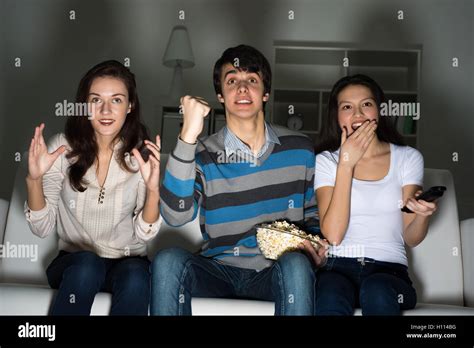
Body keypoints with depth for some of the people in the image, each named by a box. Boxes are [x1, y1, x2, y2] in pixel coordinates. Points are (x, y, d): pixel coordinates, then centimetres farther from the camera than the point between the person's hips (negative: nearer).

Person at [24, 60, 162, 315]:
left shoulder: (142, 154, -6)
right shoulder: (64, 148, -5)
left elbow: (144, 234, -7)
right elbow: (42, 228, -5)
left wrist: (153, 189, -25)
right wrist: (34, 179, -22)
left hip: (128, 262, 0)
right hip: (73, 263, 0)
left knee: (135, 277, -34)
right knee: (87, 265, -34)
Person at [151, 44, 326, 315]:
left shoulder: (299, 149, 4)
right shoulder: (203, 154, -2)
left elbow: (312, 213, 17)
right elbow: (176, 215, -21)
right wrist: (188, 135, -24)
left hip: (276, 272, 1)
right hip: (219, 269, 0)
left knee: (296, 264, -33)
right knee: (168, 260, -30)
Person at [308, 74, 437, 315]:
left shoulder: (408, 158, 11)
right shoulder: (326, 160, 8)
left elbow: (411, 239, 7)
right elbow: (333, 235, -8)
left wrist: (423, 215, -17)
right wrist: (346, 163, -9)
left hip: (389, 270, 1)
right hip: (338, 268, -1)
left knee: (377, 290, -35)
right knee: (331, 301, -35)